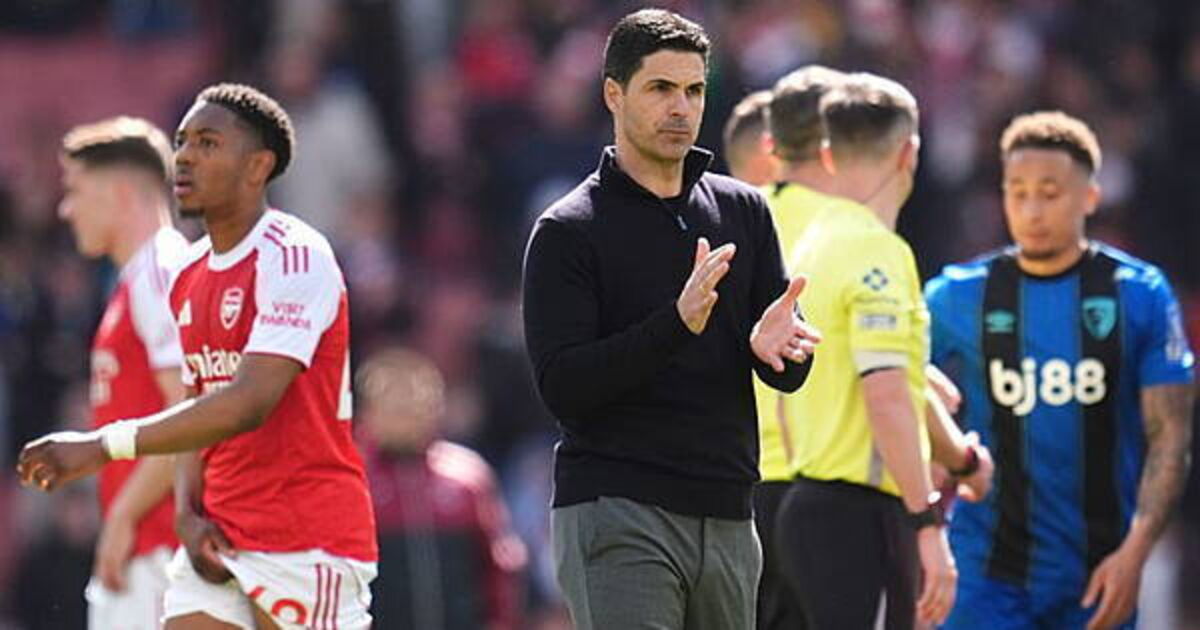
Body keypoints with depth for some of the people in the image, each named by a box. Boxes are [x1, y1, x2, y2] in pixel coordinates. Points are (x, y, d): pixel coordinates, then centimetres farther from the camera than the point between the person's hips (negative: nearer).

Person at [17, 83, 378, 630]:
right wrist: (188, 514, 0)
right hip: (220, 541, 8)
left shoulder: (293, 257, -14)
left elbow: (248, 403, -26)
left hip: (307, 543, -8)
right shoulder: (188, 276, 15)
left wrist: (102, 445, -29)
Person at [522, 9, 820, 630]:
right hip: (616, 519, -6)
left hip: (726, 518, 6)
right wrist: (675, 325, -24)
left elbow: (788, 375, 11)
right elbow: (560, 384, -12)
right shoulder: (568, 230, -2)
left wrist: (772, 346, -14)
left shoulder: (743, 211, 14)